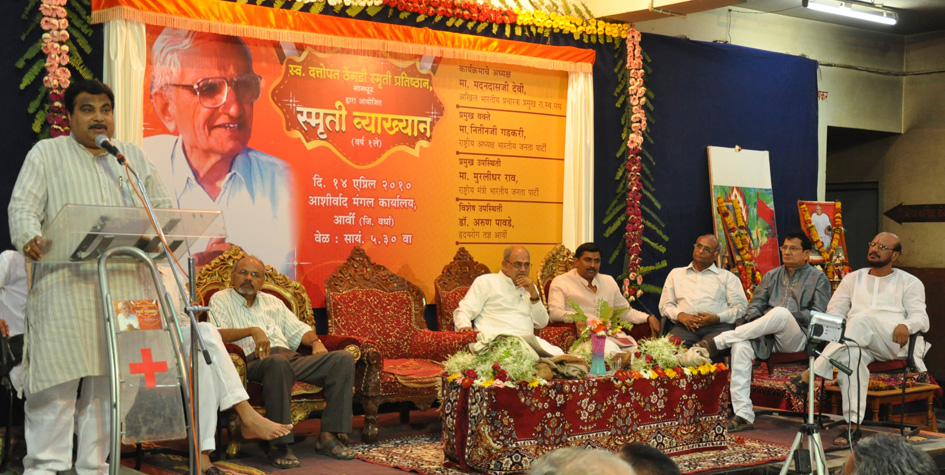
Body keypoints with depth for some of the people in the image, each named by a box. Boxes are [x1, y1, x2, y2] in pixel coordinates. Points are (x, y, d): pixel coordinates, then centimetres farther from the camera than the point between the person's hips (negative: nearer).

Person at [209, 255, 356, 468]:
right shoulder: (221, 299, 14)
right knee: (278, 362, -43)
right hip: (254, 361, -6)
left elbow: (298, 329, 28)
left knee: (343, 358, -16)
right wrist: (253, 331, -19)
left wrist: (315, 342, 6)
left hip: (290, 357, 6)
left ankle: (329, 435, -20)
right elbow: (217, 334, -5)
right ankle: (279, 446, -39)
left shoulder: (272, 301, 31)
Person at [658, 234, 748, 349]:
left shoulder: (727, 277, 23)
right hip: (684, 326, 1)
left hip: (717, 326, -1)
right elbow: (665, 305, 21)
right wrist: (680, 315, -2)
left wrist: (717, 318, -7)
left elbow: (741, 307, 11)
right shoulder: (676, 274, 28)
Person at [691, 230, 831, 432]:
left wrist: (787, 317, -10)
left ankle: (718, 341, -33)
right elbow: (754, 307, 18)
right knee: (741, 345, -31)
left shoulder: (818, 278, 14)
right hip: (766, 337, 4)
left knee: (780, 313, -37)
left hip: (796, 337, -3)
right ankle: (743, 415, -35)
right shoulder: (771, 276, 26)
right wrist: (758, 322, -5)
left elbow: (819, 314, 1)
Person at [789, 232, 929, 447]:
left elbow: (921, 318, 5)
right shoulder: (853, 279, 27)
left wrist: (906, 325, -21)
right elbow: (834, 313, 18)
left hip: (894, 343, -2)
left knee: (864, 318, -35)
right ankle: (853, 426, -41)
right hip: (858, 341, 2)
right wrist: (841, 333, -7)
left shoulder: (910, 283, 18)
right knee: (851, 354, -38)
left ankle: (812, 373, -41)